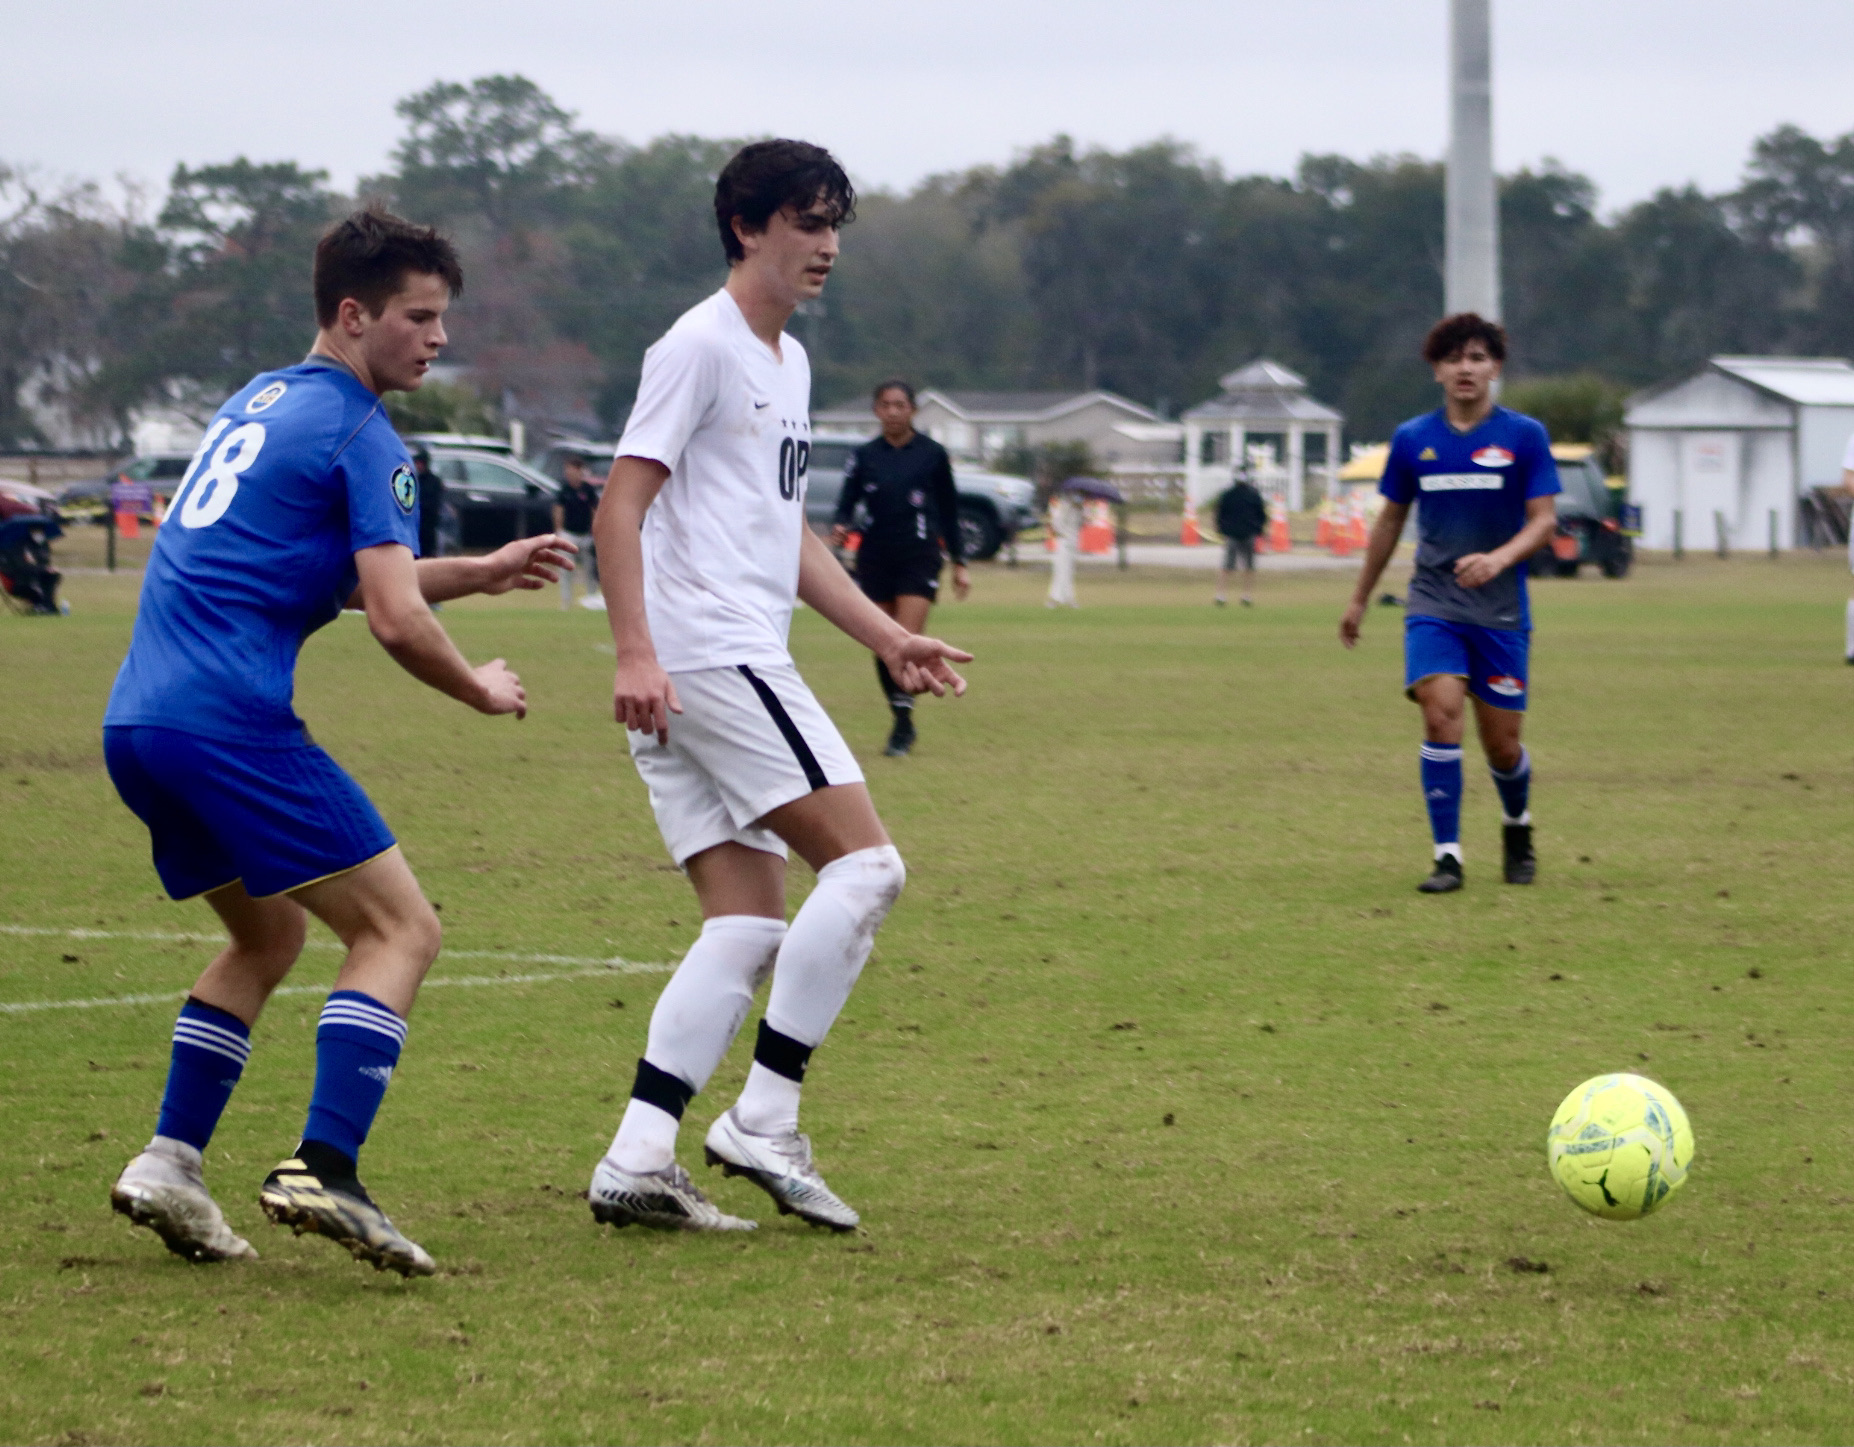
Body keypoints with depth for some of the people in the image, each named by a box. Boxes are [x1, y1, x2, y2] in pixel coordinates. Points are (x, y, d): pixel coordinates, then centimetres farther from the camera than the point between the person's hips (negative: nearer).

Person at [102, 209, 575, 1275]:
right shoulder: (361, 437, -5)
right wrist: (482, 691, 6)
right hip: (230, 721, -9)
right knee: (401, 929, -4)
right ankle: (325, 1169, -18)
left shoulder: (259, 403, 23)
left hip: (138, 723, 9)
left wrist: (481, 574, 30)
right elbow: (397, 623, -13)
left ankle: (170, 1164, 14)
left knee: (268, 936, 24)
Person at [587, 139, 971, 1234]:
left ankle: (638, 1161, -3)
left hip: (741, 667, 10)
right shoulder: (701, 346, -7)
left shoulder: (790, 363, 23)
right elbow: (621, 506, -13)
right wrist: (635, 652, -23)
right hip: (703, 660, -10)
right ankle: (764, 1123, -10)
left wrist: (887, 637, 24)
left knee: (749, 923, 3)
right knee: (865, 865, -13)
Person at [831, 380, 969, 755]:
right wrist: (841, 528, -21)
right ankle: (902, 721, 17)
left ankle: (903, 723, -11)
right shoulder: (864, 456, 6)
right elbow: (847, 502, 2)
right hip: (875, 558, 2)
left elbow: (948, 511, 9)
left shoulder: (932, 454, 3)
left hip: (919, 558, -2)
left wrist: (958, 562, 9)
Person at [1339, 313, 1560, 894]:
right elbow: (1391, 520, 17)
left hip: (1501, 611, -1)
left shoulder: (1524, 436, -1)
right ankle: (1448, 857, -15)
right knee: (1441, 715, -19)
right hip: (1433, 605, 1)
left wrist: (1499, 559, -24)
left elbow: (1544, 520, -5)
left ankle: (1517, 826, 36)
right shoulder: (1413, 439, 5)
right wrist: (1360, 600, 22)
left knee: (1501, 744, 4)